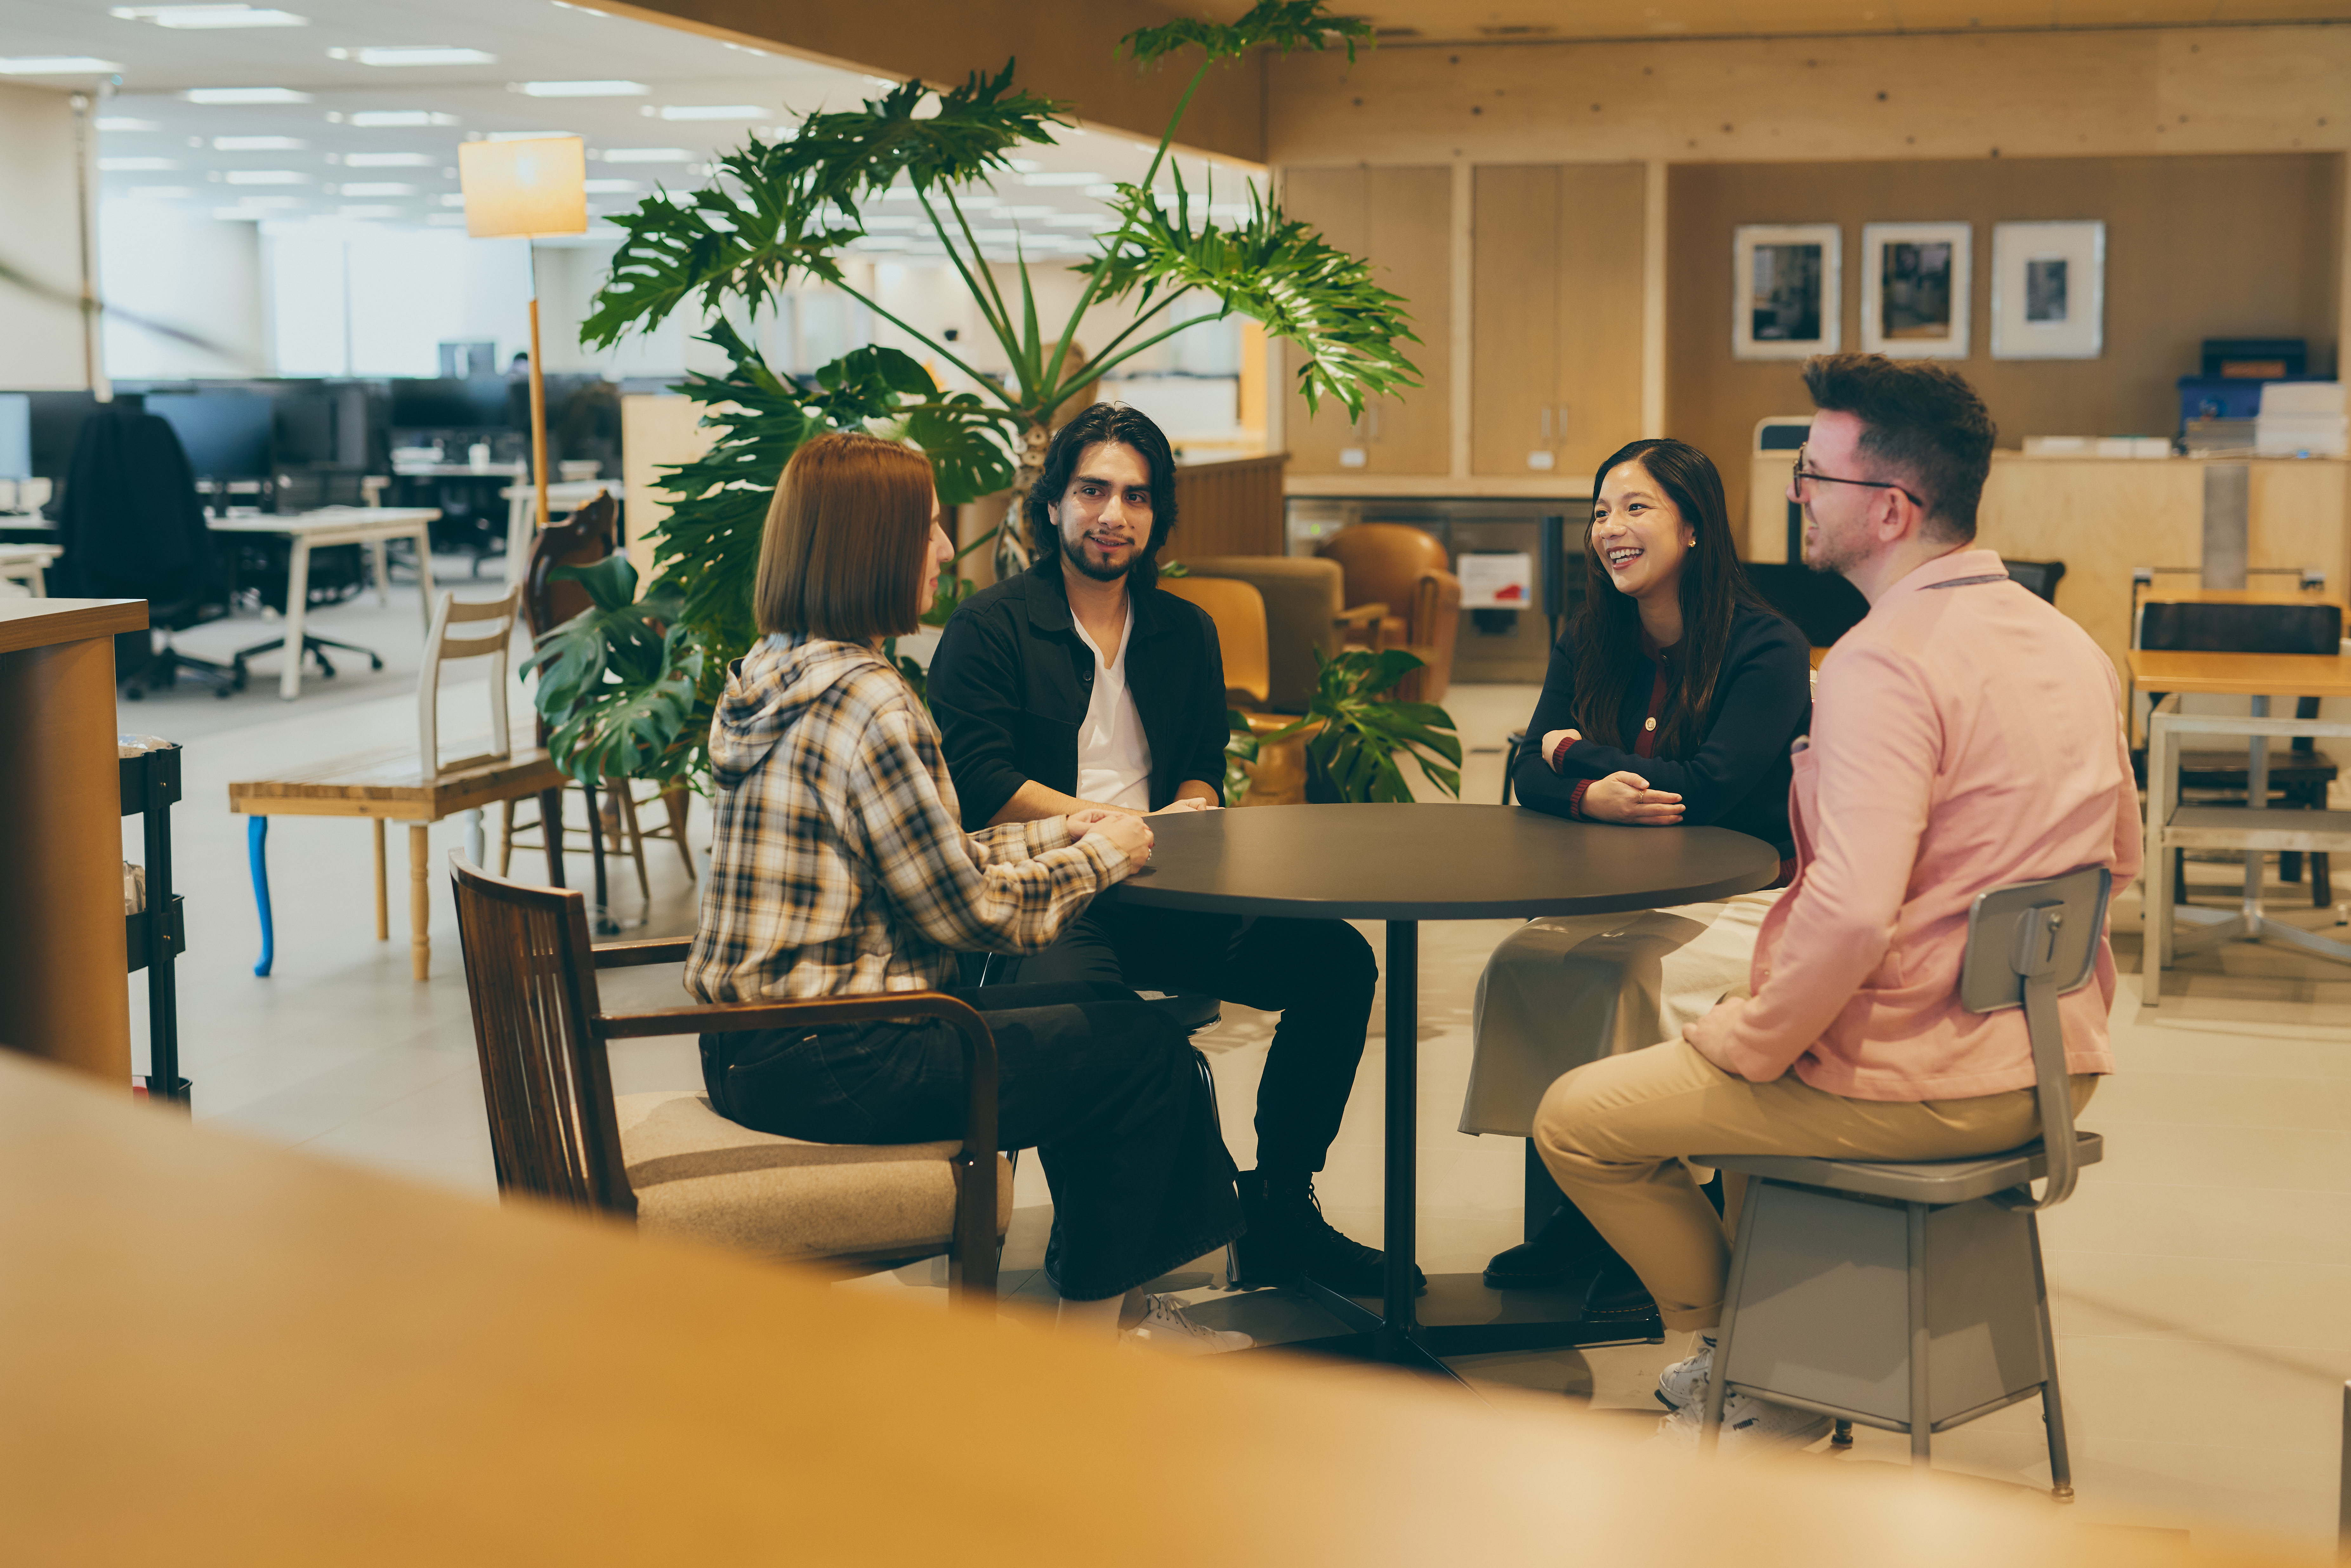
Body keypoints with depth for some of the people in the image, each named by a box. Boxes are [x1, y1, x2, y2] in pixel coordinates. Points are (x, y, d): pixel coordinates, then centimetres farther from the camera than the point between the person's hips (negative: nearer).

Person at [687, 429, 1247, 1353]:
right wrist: (1098, 856, 0)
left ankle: (1115, 1298, 27)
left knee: (1098, 1016, 20)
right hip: (821, 1065, -10)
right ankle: (1088, 1331, 16)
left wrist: (1065, 833, 13)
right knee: (1143, 1050, 2)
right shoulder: (864, 702, -21)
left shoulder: (775, 672, 10)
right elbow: (968, 911, -16)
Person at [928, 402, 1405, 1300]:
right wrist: (1122, 826, -13)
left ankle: (1278, 1216, -1)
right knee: (1078, 995, -38)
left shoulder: (1185, 633, 19)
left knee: (1335, 959, -13)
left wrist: (1189, 810, -3)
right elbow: (977, 783, -8)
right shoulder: (991, 627, 1)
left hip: (1160, 899, 6)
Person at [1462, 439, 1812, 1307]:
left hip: (1744, 898, -5)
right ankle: (1566, 1210, -11)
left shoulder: (1767, 649, -12)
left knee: (1633, 980, -31)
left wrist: (1575, 753, -9)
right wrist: (1592, 795, -25)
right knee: (1516, 967, -21)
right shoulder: (1588, 644, 8)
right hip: (1621, 895, 6)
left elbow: (1709, 787, -22)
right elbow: (1531, 777, 0)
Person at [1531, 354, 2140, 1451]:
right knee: (1740, 1057, 33)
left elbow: (1851, 911, -32)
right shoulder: (2072, 644, 7)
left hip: (1921, 1088, -9)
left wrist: (1744, 1042, -15)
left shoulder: (1883, 663, -22)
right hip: (2055, 1068, 9)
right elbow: (2118, 860, 18)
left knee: (1576, 1120, 4)